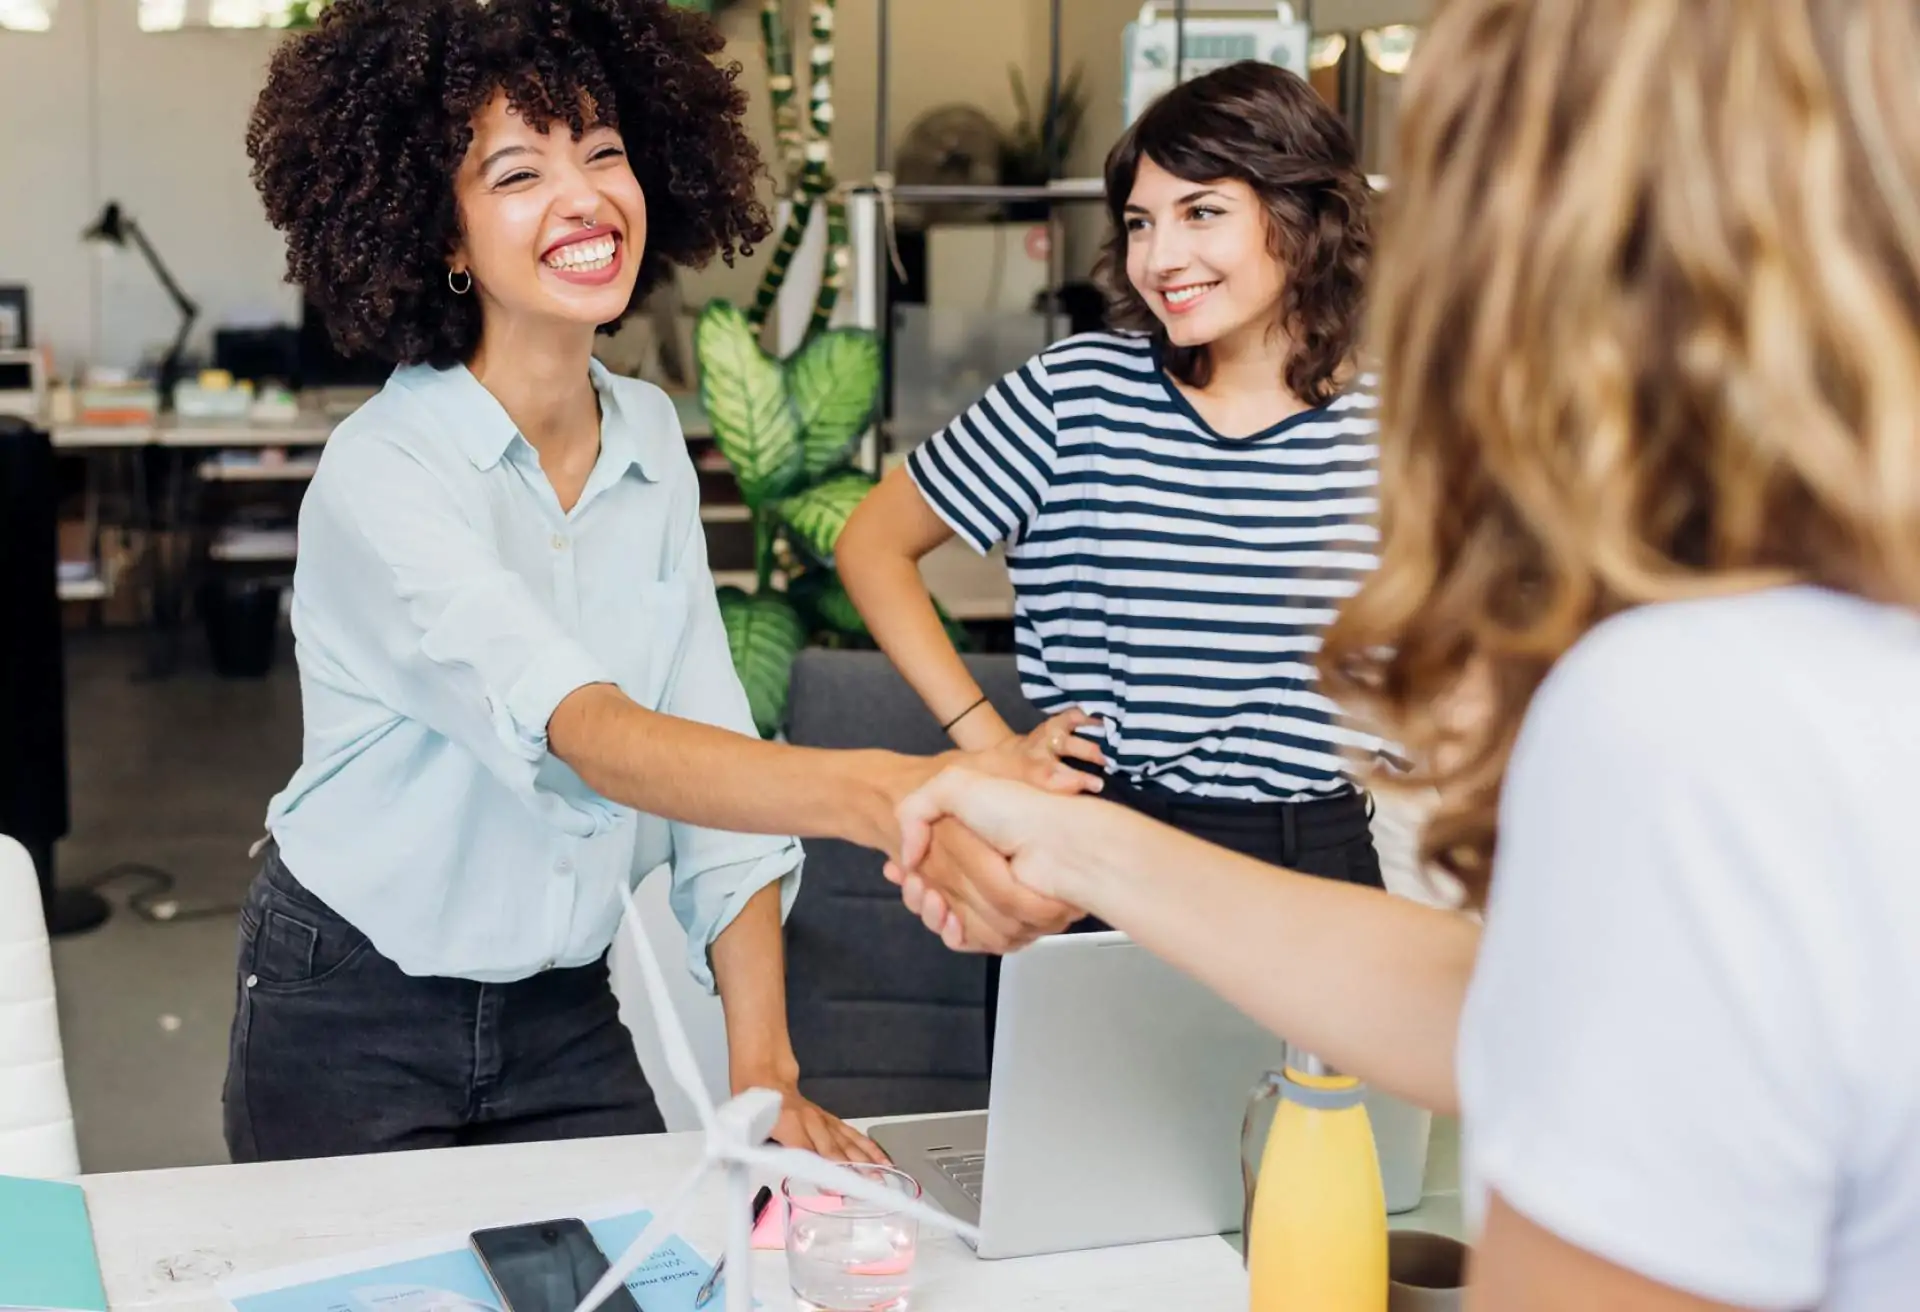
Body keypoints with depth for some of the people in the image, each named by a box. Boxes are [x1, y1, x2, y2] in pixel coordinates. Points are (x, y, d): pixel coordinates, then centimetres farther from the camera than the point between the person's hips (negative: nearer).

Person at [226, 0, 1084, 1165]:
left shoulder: (650, 438, -2)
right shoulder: (386, 474, -23)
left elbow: (713, 745, -5)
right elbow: (586, 734, -39)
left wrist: (766, 1068, -13)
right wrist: (877, 796, -56)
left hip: (565, 1012, 5)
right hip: (352, 1025, -5)